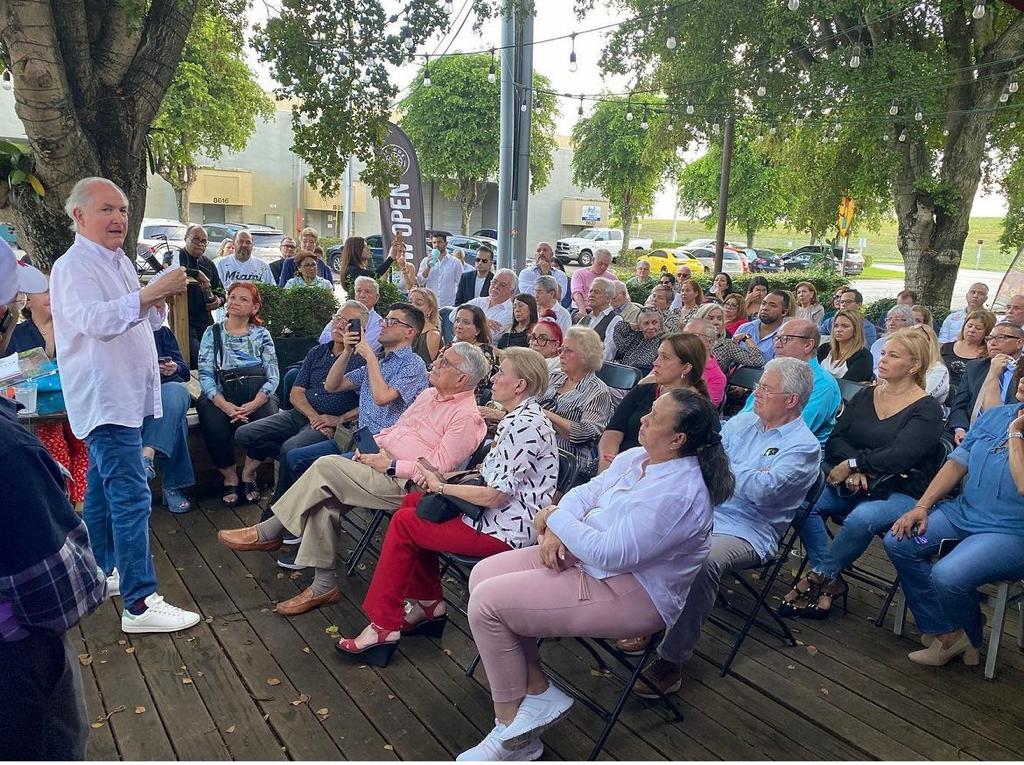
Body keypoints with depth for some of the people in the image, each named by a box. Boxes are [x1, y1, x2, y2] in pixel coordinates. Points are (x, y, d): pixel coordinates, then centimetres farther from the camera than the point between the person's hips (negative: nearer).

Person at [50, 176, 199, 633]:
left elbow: (146, 321, 22)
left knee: (103, 488, 18)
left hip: (126, 394, 10)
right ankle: (139, 604, -10)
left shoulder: (122, 263, 16)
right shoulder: (74, 267, -11)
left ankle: (98, 571, 32)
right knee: (131, 497, -13)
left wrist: (161, 301, 2)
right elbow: (95, 320, -28)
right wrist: (151, 292, -34)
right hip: (104, 398, -10)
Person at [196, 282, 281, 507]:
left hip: (256, 395, 1)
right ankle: (229, 477, -5)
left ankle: (250, 474, -4)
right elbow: (205, 374, -4)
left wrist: (254, 404, -20)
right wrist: (225, 404, -21)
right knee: (215, 427, -30)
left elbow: (273, 376, -2)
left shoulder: (262, 335, 6)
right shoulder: (212, 333, 6)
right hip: (220, 396, 0)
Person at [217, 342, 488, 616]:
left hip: (403, 483, -8)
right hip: (380, 463, 8)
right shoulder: (429, 395, 19)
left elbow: (438, 468, -17)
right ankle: (323, 586, -6)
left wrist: (390, 465, -16)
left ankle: (268, 532, -3)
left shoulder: (466, 416, -10)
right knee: (325, 499, -15)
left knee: (326, 467, -19)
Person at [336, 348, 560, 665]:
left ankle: (384, 626, 5)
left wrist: (440, 487, -11)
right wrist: (442, 477, 1)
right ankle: (429, 604, 19)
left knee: (403, 523, -3)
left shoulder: (524, 426, -22)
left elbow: (495, 496, -24)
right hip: (504, 516, 10)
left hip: (506, 531, -10)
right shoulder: (521, 416, 11)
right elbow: (492, 474, 14)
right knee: (413, 502, 13)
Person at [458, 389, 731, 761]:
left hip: (630, 593, -10)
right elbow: (585, 493, 9)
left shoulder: (678, 493, -26)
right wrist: (555, 531, -11)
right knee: (484, 574, 1)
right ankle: (537, 691, 8)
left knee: (488, 602, -15)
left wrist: (556, 518, -14)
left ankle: (512, 732, 3)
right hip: (582, 557, 10)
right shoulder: (635, 458, 3)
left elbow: (611, 552, -28)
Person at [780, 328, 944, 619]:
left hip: (900, 492, -5)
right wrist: (854, 470, -15)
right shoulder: (865, 396, 13)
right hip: (853, 485, 5)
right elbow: (836, 438, 3)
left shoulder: (927, 410, -4)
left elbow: (898, 457, -17)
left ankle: (819, 576, -15)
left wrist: (852, 464, -15)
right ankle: (831, 582, -15)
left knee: (861, 518, -37)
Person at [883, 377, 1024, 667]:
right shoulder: (996, 415, 8)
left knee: (947, 575, -29)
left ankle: (969, 636, 5)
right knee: (897, 543, -12)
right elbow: (957, 462, 9)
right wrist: (922, 506, 0)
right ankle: (944, 631, -2)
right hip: (963, 511, 7)